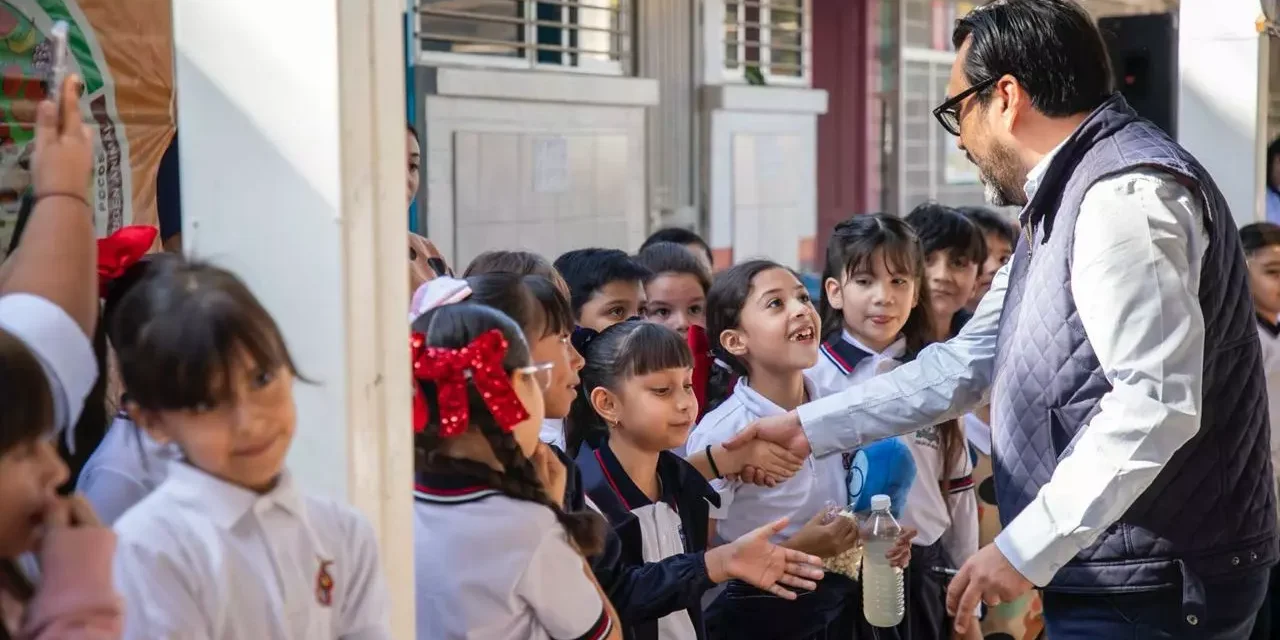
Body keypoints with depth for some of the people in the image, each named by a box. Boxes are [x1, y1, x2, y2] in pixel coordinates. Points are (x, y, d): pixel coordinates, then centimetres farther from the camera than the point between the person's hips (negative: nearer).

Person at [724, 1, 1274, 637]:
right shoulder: (1059, 208, 17)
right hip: (1108, 581, 10)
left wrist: (1026, 548, -24)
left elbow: (1156, 402, -27)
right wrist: (808, 428, 16)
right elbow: (966, 363, 20)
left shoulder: (1125, 193, -18)